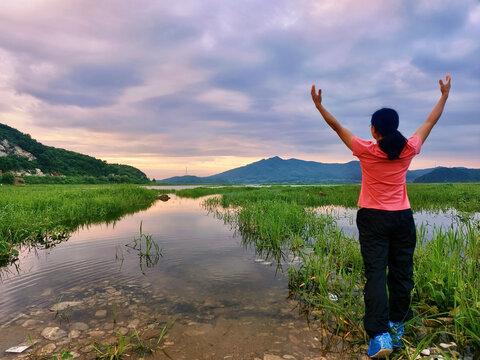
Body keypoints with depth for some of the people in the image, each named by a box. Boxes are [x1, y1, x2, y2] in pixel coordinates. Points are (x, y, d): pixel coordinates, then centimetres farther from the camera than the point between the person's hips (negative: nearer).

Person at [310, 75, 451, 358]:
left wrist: (319, 105, 6)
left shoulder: (366, 150, -10)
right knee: (401, 272, 14)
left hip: (373, 218, -3)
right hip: (402, 218, 3)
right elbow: (430, 122, 13)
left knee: (376, 274, -5)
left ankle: (379, 334, -11)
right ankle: (397, 323, 29)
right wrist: (444, 96, 27)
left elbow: (338, 127, -3)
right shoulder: (408, 150, -2)